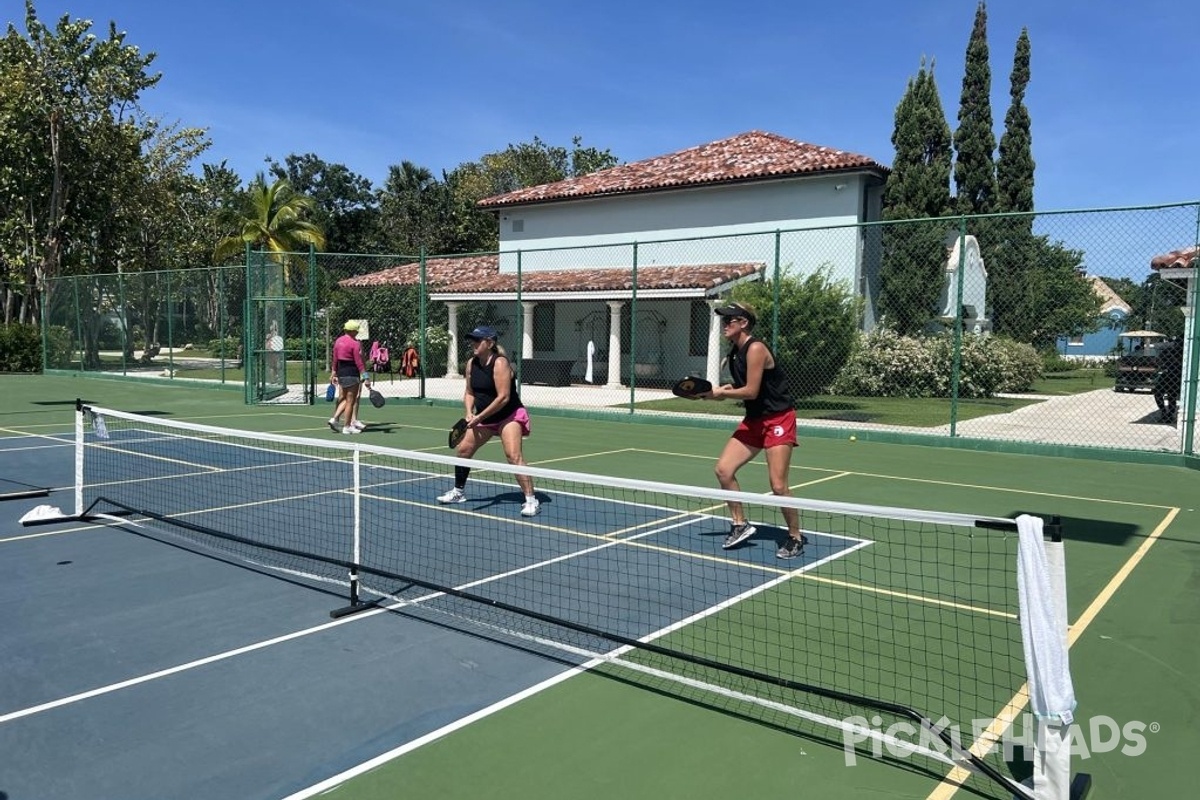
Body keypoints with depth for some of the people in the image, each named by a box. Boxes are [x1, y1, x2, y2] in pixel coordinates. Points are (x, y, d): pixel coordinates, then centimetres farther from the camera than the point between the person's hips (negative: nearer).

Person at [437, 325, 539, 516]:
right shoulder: (471, 364, 3)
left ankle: (531, 500, -20)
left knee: (513, 455, -24)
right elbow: (470, 392, 12)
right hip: (483, 417, 8)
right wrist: (469, 413, -8)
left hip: (509, 416, -8)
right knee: (463, 450, 11)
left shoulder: (500, 363, -21)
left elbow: (503, 397, -26)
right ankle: (458, 492, 31)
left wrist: (479, 417, -23)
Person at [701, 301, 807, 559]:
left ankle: (795, 538, 9)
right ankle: (740, 524, 15)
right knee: (723, 470, 0)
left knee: (778, 485, -11)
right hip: (753, 419, 9)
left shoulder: (756, 349, -19)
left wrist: (720, 393, -11)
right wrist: (727, 389, -1)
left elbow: (751, 391, -21)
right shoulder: (735, 352, 7)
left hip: (778, 419, -9)